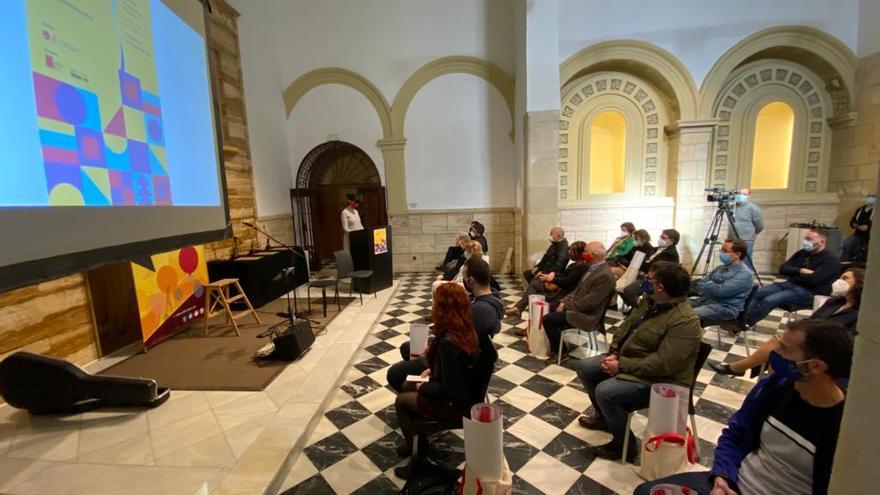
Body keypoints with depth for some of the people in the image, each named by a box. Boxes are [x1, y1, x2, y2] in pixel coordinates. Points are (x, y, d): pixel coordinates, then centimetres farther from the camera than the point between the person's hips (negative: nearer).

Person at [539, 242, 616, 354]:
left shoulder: (605, 275, -23)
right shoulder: (593, 268, 8)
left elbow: (589, 303, -24)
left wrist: (566, 306, -16)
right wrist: (564, 301, 1)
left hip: (585, 315, -10)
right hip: (575, 307, 10)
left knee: (547, 319, -17)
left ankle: (559, 350, 3)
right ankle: (556, 340, 24)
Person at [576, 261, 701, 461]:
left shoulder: (684, 321, -28)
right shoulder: (650, 300, 0)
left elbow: (662, 364, -31)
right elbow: (626, 326, 7)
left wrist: (621, 366, -24)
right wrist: (614, 353, -8)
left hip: (659, 380, -9)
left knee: (605, 392, -26)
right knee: (585, 368, 5)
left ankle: (625, 445, 1)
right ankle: (604, 416, 28)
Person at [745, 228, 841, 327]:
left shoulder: (830, 260, -7)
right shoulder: (803, 253, 14)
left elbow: (813, 279, -21)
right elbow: (782, 269, 7)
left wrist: (795, 273, -4)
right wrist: (800, 271, -11)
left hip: (808, 292, -8)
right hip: (790, 285, 8)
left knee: (769, 300, -29)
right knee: (756, 293, -12)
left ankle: (745, 324, -24)